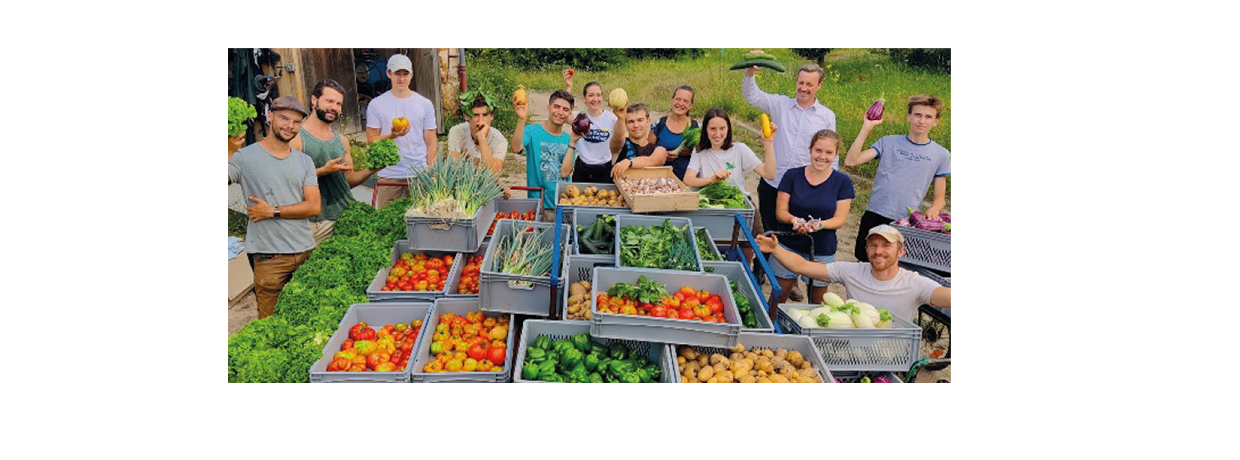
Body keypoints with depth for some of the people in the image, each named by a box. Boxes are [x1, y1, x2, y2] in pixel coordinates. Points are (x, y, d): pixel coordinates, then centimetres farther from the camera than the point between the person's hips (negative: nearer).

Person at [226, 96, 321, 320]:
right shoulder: (246, 156, 0)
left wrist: (272, 211, -7)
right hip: (269, 256, -3)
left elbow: (314, 207, 1)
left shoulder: (304, 161, 10)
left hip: (307, 251, 3)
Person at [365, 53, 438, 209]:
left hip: (419, 173, 1)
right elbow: (371, 140, 2)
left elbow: (431, 142, 8)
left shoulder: (425, 104, 7)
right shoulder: (376, 105, 4)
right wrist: (392, 135, -17)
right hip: (388, 174, 0)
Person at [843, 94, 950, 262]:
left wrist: (933, 210, -11)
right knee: (864, 262, 6)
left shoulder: (941, 155, 7)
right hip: (874, 217, 0)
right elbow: (850, 161, -7)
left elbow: (940, 198, 12)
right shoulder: (889, 142, 4)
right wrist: (867, 127, -11)